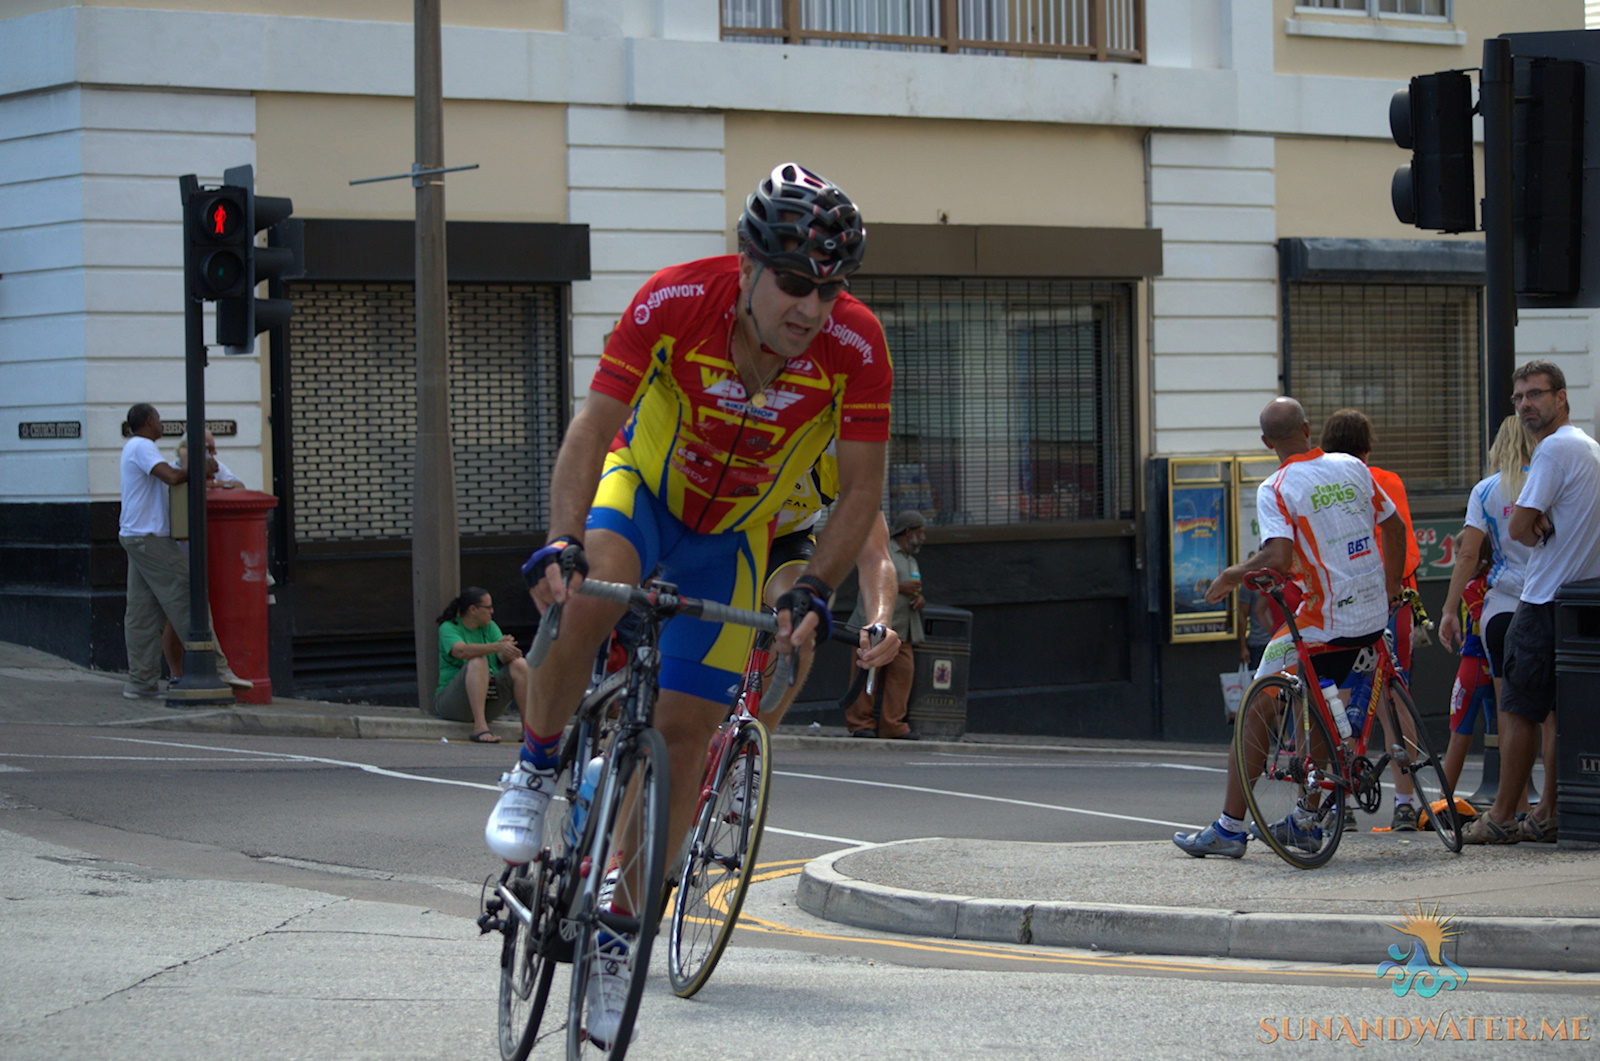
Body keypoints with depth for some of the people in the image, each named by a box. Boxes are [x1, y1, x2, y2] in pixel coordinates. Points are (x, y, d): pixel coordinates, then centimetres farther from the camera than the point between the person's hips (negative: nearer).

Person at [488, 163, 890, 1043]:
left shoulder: (856, 346, -27)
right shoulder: (675, 302, -30)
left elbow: (860, 493, -17)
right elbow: (592, 429, -25)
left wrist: (814, 591, -30)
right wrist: (561, 540, -39)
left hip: (730, 538, 2)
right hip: (643, 484, -1)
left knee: (684, 731, -3)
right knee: (594, 586, -36)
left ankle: (618, 930, 11)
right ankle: (534, 770, -13)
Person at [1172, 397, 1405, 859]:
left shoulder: (1275, 490, -12)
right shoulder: (1352, 468, 7)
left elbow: (1278, 557, -26)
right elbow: (1395, 528, 16)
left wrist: (1231, 575, -9)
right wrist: (1391, 589, 29)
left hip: (1324, 621, -7)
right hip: (1373, 617, 7)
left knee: (1258, 709, 1)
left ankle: (1229, 828, 0)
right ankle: (1307, 822, 23)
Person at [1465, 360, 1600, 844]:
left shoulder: (1554, 449, -15)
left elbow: (1520, 527, -16)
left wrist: (1534, 529, 5)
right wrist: (1543, 523, -5)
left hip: (1547, 600, -9)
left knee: (1518, 708, -4)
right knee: (1561, 710, 10)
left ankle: (1502, 817, -1)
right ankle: (1548, 815, 12)